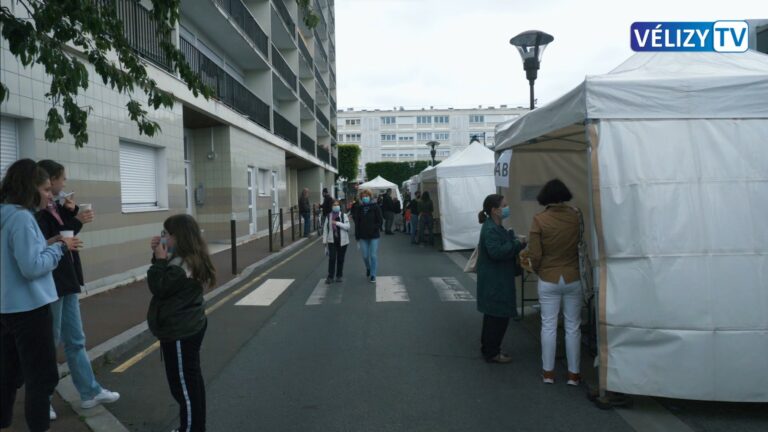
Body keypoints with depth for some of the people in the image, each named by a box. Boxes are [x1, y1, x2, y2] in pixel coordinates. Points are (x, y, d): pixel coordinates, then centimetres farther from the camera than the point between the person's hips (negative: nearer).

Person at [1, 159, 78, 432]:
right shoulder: (22, 217, -19)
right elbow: (32, 267, -23)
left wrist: (46, 245, 8)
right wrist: (59, 248, -11)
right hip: (28, 308, -9)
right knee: (42, 377, 2)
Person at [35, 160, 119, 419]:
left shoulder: (54, 206, 9)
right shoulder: (36, 210, -16)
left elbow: (65, 234, 18)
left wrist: (72, 213, 3)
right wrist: (76, 221, -22)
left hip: (66, 282, 9)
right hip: (51, 285, -9)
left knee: (75, 341, 13)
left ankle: (90, 392, 23)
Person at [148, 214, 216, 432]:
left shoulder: (181, 265, -24)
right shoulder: (192, 257, 6)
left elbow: (158, 288, -17)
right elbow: (166, 281, 14)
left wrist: (160, 259, -15)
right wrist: (159, 255, 2)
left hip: (179, 332, -10)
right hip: (190, 327, 10)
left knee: (182, 383, 3)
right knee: (192, 379, 19)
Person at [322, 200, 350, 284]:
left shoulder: (343, 216, 0)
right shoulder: (329, 216, 3)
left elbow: (347, 226, -12)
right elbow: (325, 229, 5)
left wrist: (337, 223, -20)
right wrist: (325, 240, 1)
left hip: (342, 241, 0)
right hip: (332, 241, 0)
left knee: (340, 259, 7)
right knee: (332, 258, -8)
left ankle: (339, 276, 20)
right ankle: (330, 277, -3)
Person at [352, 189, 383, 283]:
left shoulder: (375, 207, -3)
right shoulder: (360, 208, 5)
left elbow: (380, 221, -4)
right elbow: (357, 222, 6)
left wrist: (374, 229, -15)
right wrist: (357, 235, 1)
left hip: (374, 236, -3)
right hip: (363, 236, 3)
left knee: (373, 256, -1)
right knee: (365, 256, 8)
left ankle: (373, 275, 10)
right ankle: (368, 268, 38)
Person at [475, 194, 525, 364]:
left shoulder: (495, 227, 12)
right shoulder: (490, 229, -20)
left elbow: (504, 246, 21)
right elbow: (496, 252, -29)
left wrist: (516, 242, 5)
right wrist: (517, 244, -21)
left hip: (497, 280, 11)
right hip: (495, 281, -11)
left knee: (493, 315, 19)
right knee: (499, 316, -2)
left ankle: (488, 347, 31)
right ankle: (492, 353, 9)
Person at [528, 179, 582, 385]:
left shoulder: (539, 219, -11)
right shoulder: (576, 216, -7)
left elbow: (535, 254, -10)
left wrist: (538, 270, 7)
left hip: (548, 280, -1)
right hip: (573, 278, 1)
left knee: (548, 326, 9)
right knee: (573, 327, 10)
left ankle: (548, 372, 17)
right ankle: (573, 373, 18)